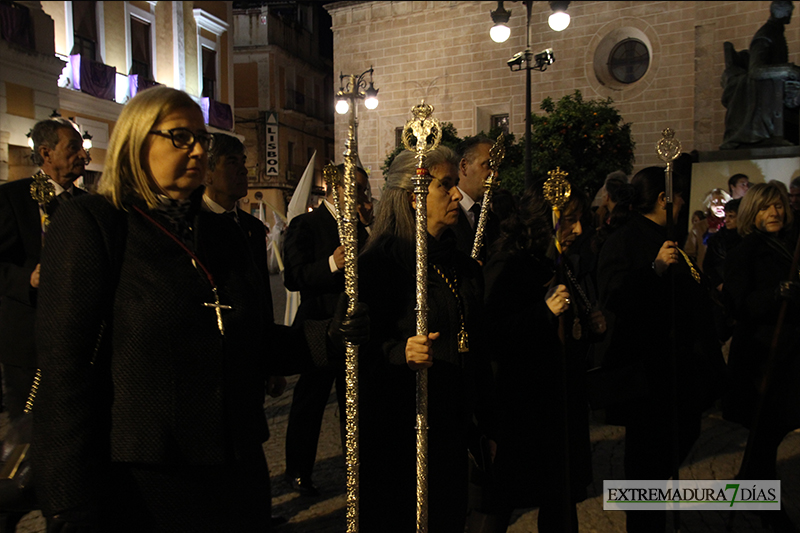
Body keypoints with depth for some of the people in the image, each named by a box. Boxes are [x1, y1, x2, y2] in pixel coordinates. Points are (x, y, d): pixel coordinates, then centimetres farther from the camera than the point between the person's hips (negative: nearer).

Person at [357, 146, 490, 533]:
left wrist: (480, 407, 14)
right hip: (400, 425, -6)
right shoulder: (383, 260, -13)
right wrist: (401, 352, -31)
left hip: (454, 425, 7)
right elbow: (361, 344, -15)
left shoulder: (463, 264, 10)